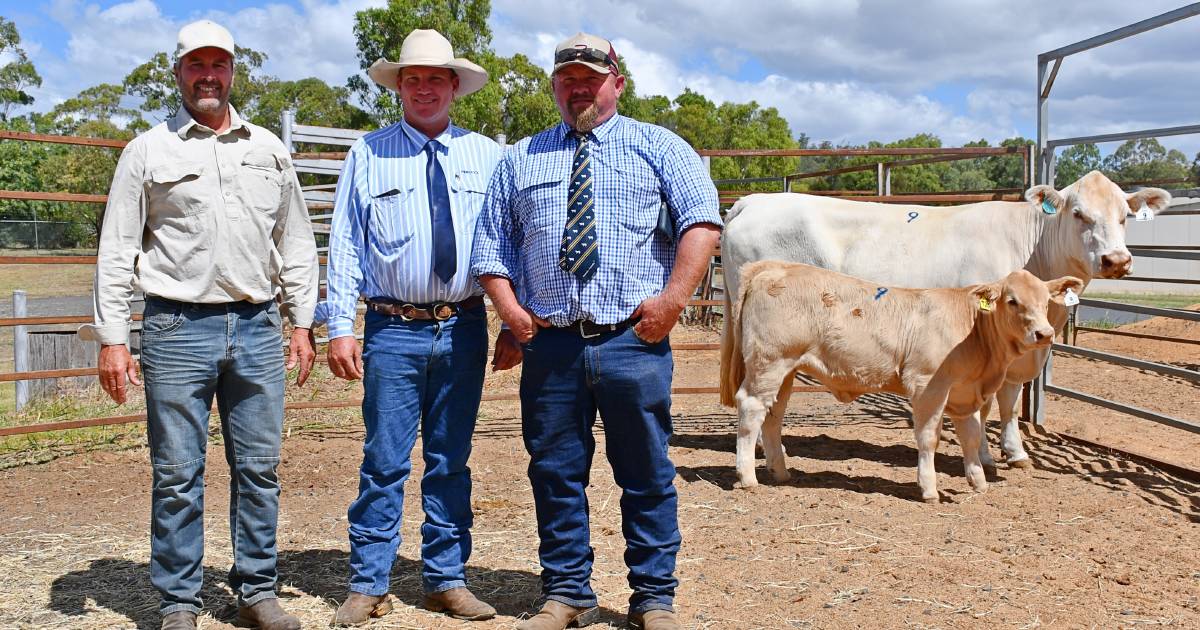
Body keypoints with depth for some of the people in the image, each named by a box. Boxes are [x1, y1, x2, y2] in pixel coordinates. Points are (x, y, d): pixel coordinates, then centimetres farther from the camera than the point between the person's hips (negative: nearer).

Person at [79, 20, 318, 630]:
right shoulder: (148, 151, 6)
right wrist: (112, 339, -4)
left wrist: (302, 323, 9)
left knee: (259, 469, 7)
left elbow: (296, 243, 16)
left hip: (257, 327, 3)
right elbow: (117, 251, 4)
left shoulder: (269, 150, 14)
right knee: (177, 476, 2)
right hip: (178, 330, -2)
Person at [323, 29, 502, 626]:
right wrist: (340, 326, -5)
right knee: (384, 462, 0)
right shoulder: (367, 154, 5)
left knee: (451, 460, 10)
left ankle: (446, 580, 21)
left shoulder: (486, 156, 9)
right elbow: (345, 245, 2)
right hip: (393, 330, -2)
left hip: (464, 329, 2)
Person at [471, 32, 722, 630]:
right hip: (549, 345, 3)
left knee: (647, 474, 3)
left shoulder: (658, 147, 10)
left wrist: (673, 297, -12)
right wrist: (511, 310, 1)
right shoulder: (520, 159, 17)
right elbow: (491, 243, 16)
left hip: (633, 340, -2)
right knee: (555, 472, 7)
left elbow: (701, 220, -1)